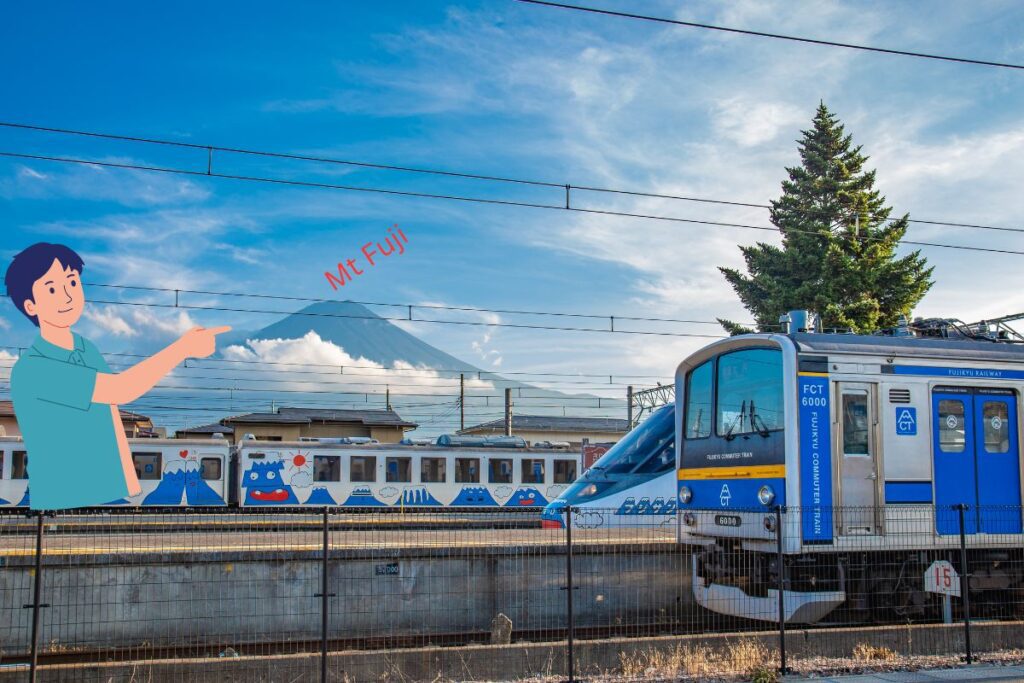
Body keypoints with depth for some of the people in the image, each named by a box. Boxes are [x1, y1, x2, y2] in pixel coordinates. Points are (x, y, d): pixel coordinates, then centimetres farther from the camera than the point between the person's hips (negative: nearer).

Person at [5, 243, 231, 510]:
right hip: (59, 505, -6)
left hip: (110, 498, 6)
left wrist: (131, 484, 10)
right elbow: (120, 389, -25)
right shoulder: (30, 370, -19)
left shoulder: (88, 350, 5)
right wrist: (186, 346, -22)